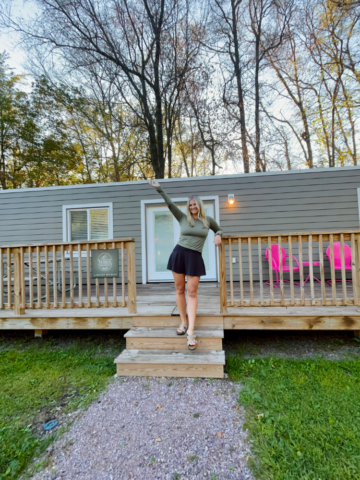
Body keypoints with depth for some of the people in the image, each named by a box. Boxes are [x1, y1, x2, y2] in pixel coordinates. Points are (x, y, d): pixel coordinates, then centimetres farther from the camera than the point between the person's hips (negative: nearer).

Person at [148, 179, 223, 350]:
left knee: (192, 293, -3)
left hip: (195, 258, -1)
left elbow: (219, 229, 23)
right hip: (179, 253, 1)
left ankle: (191, 331, -2)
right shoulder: (183, 218, 6)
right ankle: (183, 323, 20)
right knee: (179, 290, 5)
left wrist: (218, 235, 0)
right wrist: (159, 189, -6)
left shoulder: (208, 220, 8)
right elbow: (170, 203, 0)